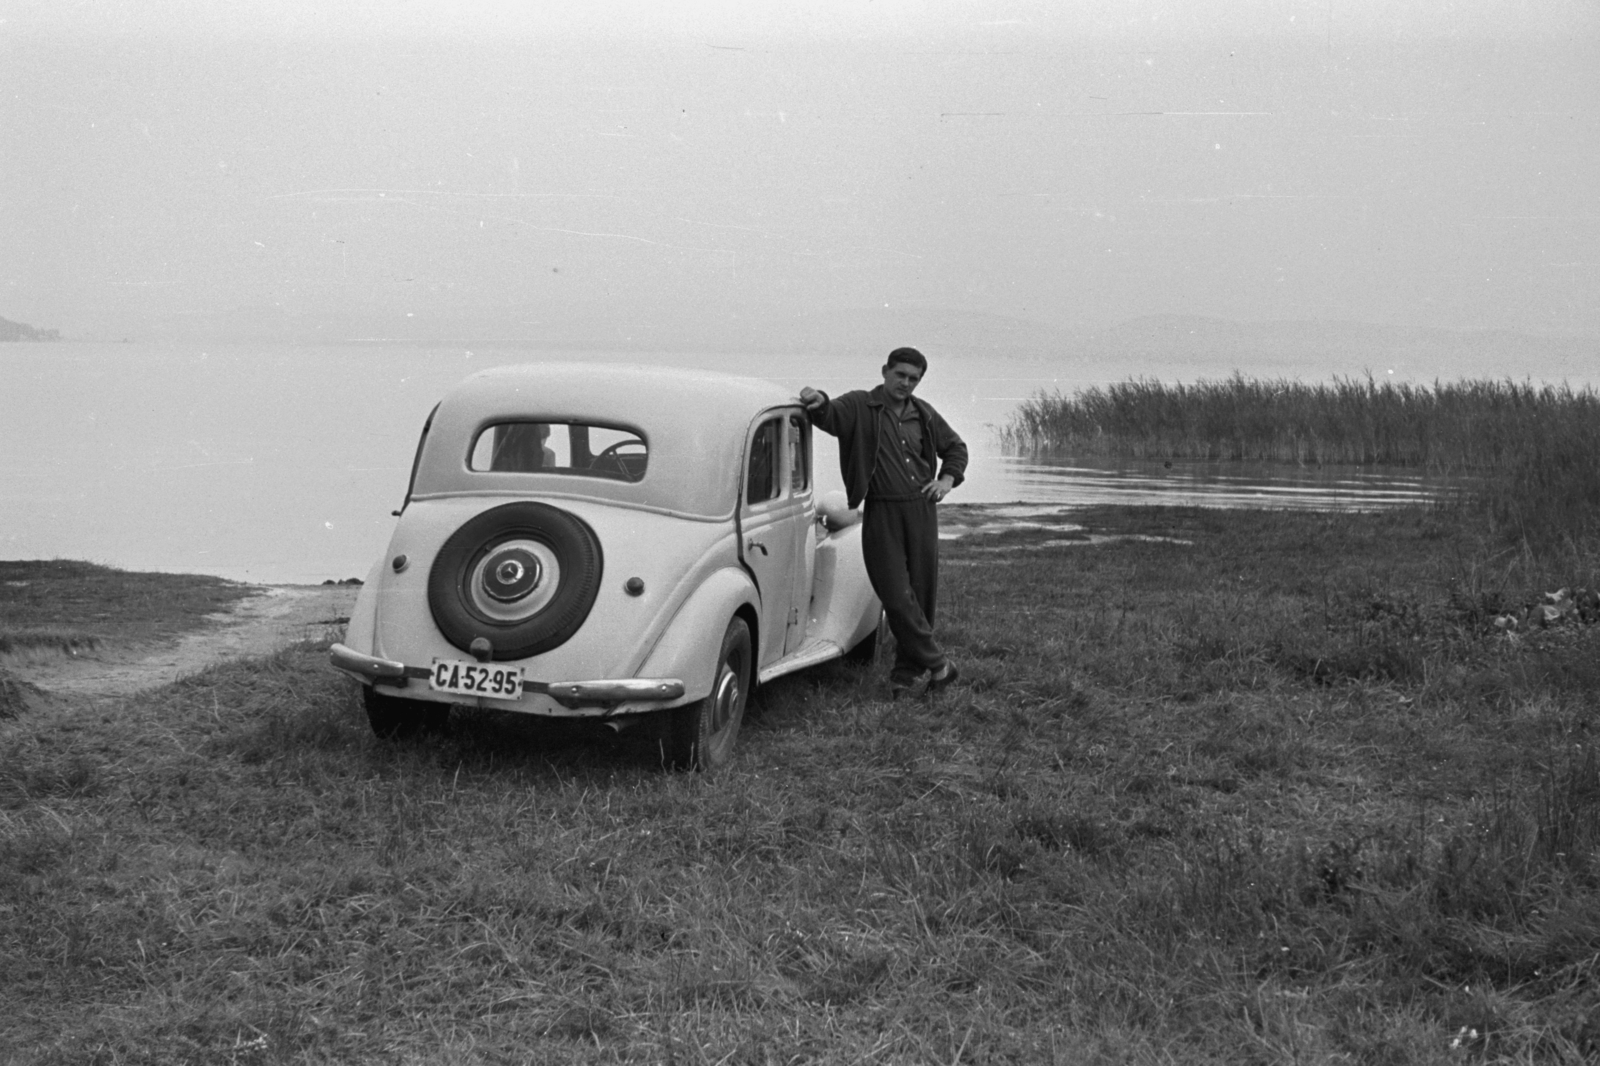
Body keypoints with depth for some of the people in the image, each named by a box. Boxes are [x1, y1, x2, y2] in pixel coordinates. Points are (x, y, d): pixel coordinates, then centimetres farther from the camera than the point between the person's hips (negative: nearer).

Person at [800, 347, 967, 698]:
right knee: (897, 596, -10)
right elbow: (830, 416, -21)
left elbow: (955, 448, 26)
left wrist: (947, 479, 9)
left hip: (921, 510, 4)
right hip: (881, 513, -4)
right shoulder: (859, 406, -1)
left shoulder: (924, 415, 12)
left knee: (921, 593, 6)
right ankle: (936, 663, 1)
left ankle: (905, 672, 18)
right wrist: (818, 402, -44)